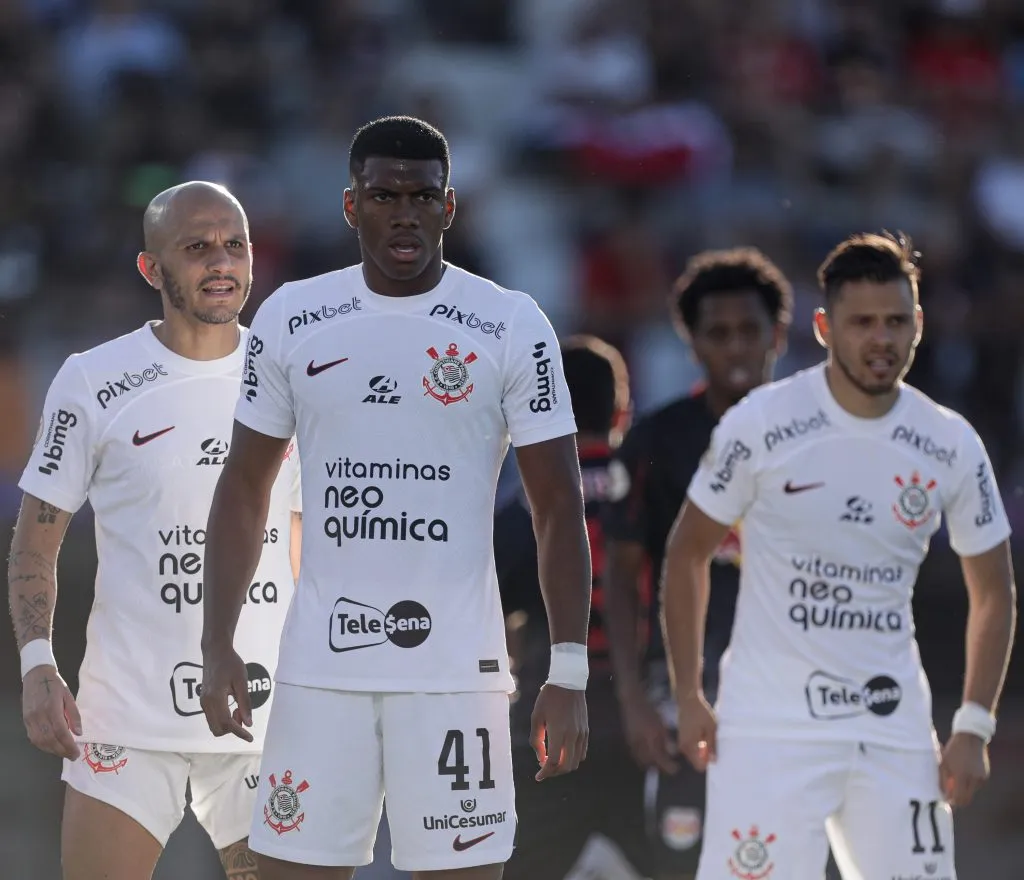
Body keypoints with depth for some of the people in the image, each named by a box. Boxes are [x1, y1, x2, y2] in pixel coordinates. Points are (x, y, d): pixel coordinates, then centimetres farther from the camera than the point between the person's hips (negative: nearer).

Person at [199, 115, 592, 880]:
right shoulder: (291, 319, 6)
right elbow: (244, 491, 11)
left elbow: (558, 508, 0)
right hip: (321, 666, 2)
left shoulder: (512, 327, -1)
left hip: (456, 669, -2)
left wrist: (570, 674, -7)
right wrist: (218, 645, 2)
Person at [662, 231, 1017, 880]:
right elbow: (689, 554, 3)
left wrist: (974, 728, 2)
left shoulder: (952, 446, 1)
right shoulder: (763, 424, -7)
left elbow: (993, 592, 11)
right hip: (770, 723, -3)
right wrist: (689, 697, -1)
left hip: (894, 726, 3)